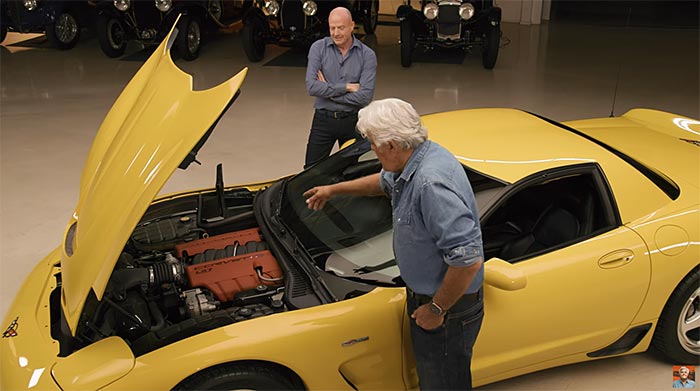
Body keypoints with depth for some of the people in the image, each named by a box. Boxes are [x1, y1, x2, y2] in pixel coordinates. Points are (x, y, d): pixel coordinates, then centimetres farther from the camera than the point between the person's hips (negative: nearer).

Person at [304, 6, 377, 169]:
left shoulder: (367, 55, -7)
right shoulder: (318, 48, -4)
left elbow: (365, 96, -17)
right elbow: (311, 86, -16)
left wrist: (329, 91, -13)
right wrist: (346, 87, -16)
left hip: (352, 120, 0)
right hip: (323, 119, 0)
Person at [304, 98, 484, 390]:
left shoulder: (431, 184, -35)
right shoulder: (423, 155, -2)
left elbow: (468, 259, -36)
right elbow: (385, 182, 21)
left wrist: (437, 309, -22)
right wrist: (333, 189, 29)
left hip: (448, 311, -9)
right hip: (425, 293, 9)